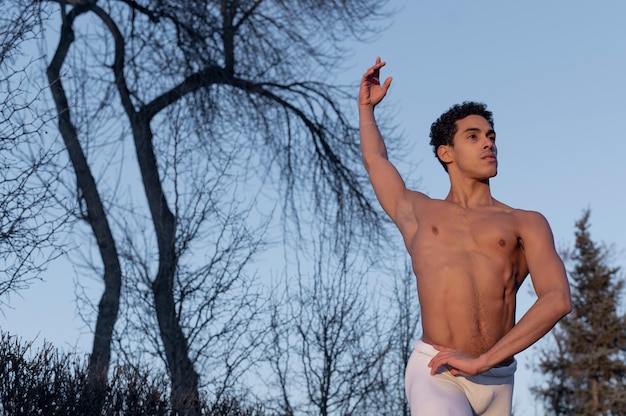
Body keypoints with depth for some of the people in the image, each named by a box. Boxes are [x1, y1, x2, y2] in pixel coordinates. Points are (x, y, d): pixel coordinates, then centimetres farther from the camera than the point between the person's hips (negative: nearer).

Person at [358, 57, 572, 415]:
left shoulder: (526, 223, 11)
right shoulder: (418, 213, 18)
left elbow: (558, 299, -4)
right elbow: (376, 159, 36)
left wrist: (483, 360, -12)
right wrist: (367, 106, 46)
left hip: (498, 379, 2)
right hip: (435, 372, -2)